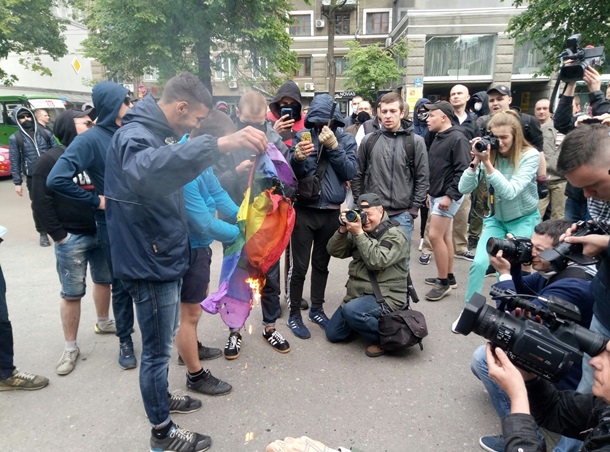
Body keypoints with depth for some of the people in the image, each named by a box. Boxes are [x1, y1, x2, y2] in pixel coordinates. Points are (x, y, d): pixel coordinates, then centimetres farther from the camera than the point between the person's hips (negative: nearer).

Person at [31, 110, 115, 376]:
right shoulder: (52, 159, -7)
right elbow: (41, 202, -9)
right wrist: (58, 235, -12)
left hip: (102, 232, 5)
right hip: (72, 238, -5)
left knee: (104, 280, 18)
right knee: (72, 293, 2)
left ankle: (103, 322, 41)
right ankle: (70, 347, 15)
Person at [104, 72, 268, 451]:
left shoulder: (158, 133, 10)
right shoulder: (134, 135, -22)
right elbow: (148, 169, -46)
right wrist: (218, 144, -56)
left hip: (165, 258, 10)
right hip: (151, 263, -10)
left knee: (163, 342, 24)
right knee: (157, 349, 7)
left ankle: (160, 398, 46)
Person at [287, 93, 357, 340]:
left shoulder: (345, 138, 3)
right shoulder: (303, 136, -2)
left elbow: (350, 172, -8)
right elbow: (292, 173, -9)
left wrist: (334, 147, -18)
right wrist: (297, 158, -30)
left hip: (331, 211, 2)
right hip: (304, 210, -2)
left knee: (321, 263, 15)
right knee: (299, 265, 1)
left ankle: (317, 309, 31)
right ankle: (294, 314, 18)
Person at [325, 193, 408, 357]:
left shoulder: (394, 234, -11)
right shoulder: (358, 230, 9)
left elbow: (377, 261, -25)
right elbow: (334, 251, 3)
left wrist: (358, 233, -26)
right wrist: (343, 230, -13)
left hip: (385, 296, -7)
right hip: (359, 294, 8)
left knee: (351, 310, -35)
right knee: (333, 334, 7)